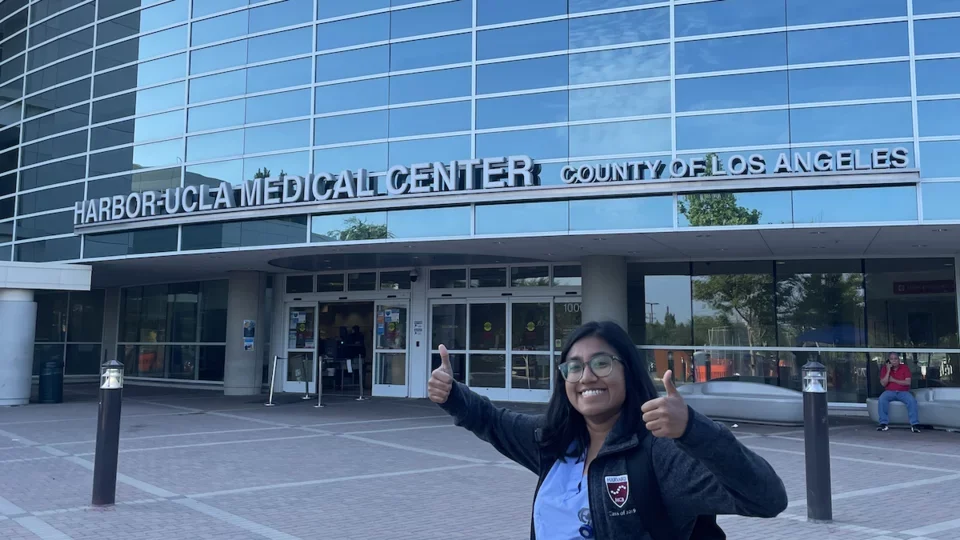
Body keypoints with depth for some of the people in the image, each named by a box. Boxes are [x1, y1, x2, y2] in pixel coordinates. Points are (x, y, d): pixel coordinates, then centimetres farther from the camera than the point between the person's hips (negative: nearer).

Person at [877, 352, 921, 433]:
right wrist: (888, 370, -10)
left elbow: (908, 382, -6)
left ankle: (915, 424, -28)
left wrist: (893, 380, -10)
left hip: (903, 392, 0)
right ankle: (883, 423, -30)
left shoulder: (904, 367, 4)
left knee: (912, 400, -32)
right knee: (881, 399, -32)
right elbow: (883, 384, -5)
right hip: (889, 392, 0)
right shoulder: (884, 368, 6)